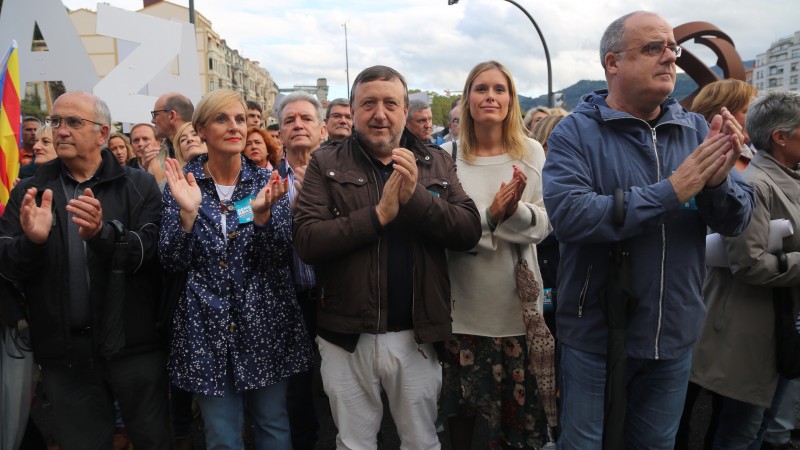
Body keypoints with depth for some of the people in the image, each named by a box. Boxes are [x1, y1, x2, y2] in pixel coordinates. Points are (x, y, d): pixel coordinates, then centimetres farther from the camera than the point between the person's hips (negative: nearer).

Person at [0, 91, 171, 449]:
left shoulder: (139, 186, -2)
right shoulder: (29, 191, 6)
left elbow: (149, 253, -13)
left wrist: (102, 233, -31)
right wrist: (31, 240, -22)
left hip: (133, 344, -2)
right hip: (63, 351, 2)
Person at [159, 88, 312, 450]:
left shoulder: (266, 182, 0)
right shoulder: (182, 183, -1)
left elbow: (281, 258, -8)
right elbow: (172, 263, -6)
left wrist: (261, 213, -25)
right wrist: (187, 213, -22)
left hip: (265, 325, 1)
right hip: (208, 329, 0)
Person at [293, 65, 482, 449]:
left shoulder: (436, 162, 4)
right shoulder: (326, 163, -1)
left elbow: (469, 231, -7)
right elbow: (306, 242, -13)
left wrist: (416, 196, -20)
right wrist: (379, 213, -20)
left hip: (417, 335, 2)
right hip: (347, 335, -1)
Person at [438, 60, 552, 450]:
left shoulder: (532, 153, 2)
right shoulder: (448, 155, -3)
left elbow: (544, 224, -3)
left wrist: (516, 210, -23)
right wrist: (489, 215, -22)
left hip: (517, 302, 1)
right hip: (464, 303, -1)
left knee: (519, 401, 13)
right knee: (460, 403, 14)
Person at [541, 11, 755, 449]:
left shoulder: (696, 130, 2)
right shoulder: (576, 132, -11)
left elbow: (737, 220, -1)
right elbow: (568, 215, -26)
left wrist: (717, 182, -22)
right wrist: (670, 192, -27)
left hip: (674, 336, 4)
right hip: (596, 337, -4)